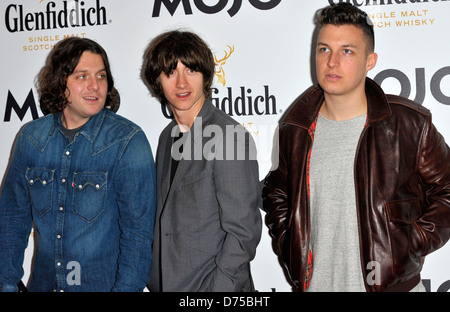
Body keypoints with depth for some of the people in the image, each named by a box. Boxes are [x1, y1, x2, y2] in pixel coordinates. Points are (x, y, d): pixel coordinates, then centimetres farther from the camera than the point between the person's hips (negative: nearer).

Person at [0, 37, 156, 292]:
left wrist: (126, 287, -20)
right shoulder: (30, 138, -2)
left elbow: (138, 229, -14)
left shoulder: (128, 142, -14)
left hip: (105, 283, -3)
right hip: (44, 282, 4)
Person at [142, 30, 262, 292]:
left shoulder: (229, 136, -16)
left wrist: (219, 286, -19)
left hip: (218, 283, -7)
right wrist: (156, 280, 7)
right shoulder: (168, 136, 8)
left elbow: (243, 231, -18)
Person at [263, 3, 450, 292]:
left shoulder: (411, 123, -7)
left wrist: (407, 249, -10)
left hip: (391, 283, -2)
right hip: (314, 283, 3)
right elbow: (276, 192, 16)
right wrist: (288, 246, 4)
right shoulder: (294, 128, 1)